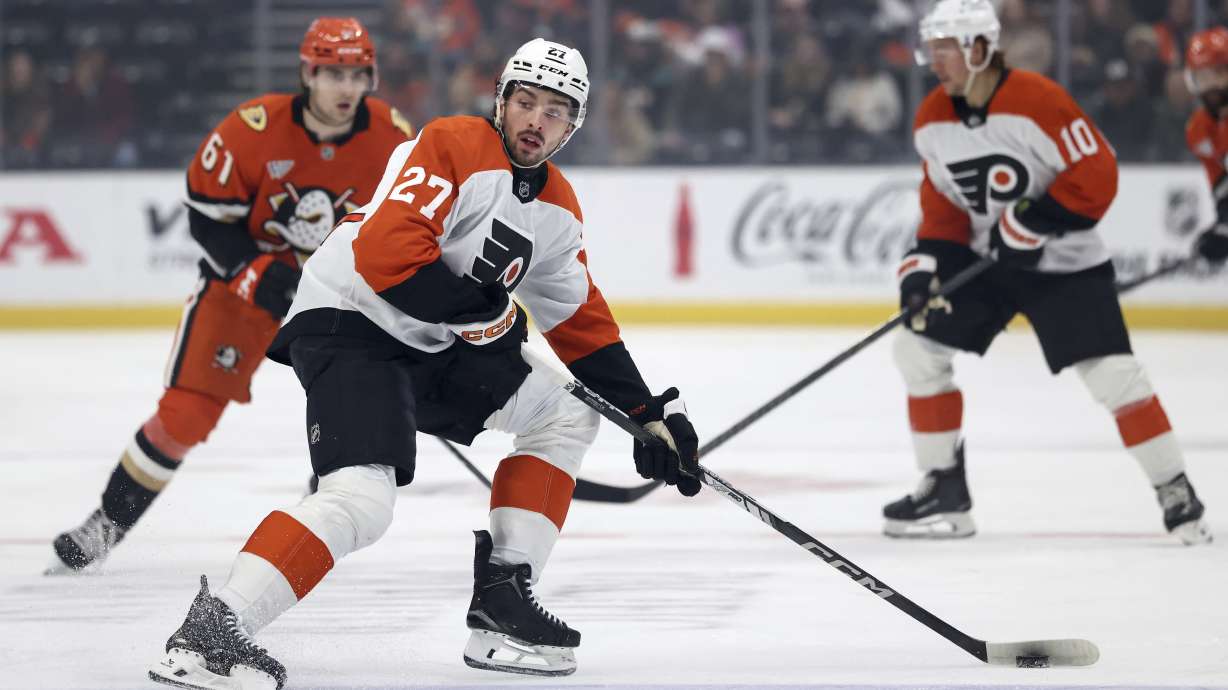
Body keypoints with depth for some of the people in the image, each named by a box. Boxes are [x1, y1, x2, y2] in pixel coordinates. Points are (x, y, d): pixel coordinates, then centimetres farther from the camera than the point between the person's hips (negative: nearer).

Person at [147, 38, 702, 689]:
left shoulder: (557, 208, 10)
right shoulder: (452, 147, -16)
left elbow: (582, 321, 20)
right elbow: (385, 251, -27)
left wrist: (650, 410, 17)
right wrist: (481, 311, -20)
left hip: (435, 344, 10)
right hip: (349, 324, -10)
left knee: (567, 417, 12)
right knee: (362, 501, -28)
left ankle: (501, 600, 9)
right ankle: (210, 631, -31)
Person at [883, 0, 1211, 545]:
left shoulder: (1038, 101, -23)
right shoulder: (931, 121, -2)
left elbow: (1096, 177, -23)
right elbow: (942, 205, 7)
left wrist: (1033, 222, -27)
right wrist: (924, 267, -6)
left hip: (1065, 263, -6)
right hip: (984, 257, 6)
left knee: (1111, 372, -15)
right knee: (918, 346, -1)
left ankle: (1176, 494, -4)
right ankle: (943, 490, 10)